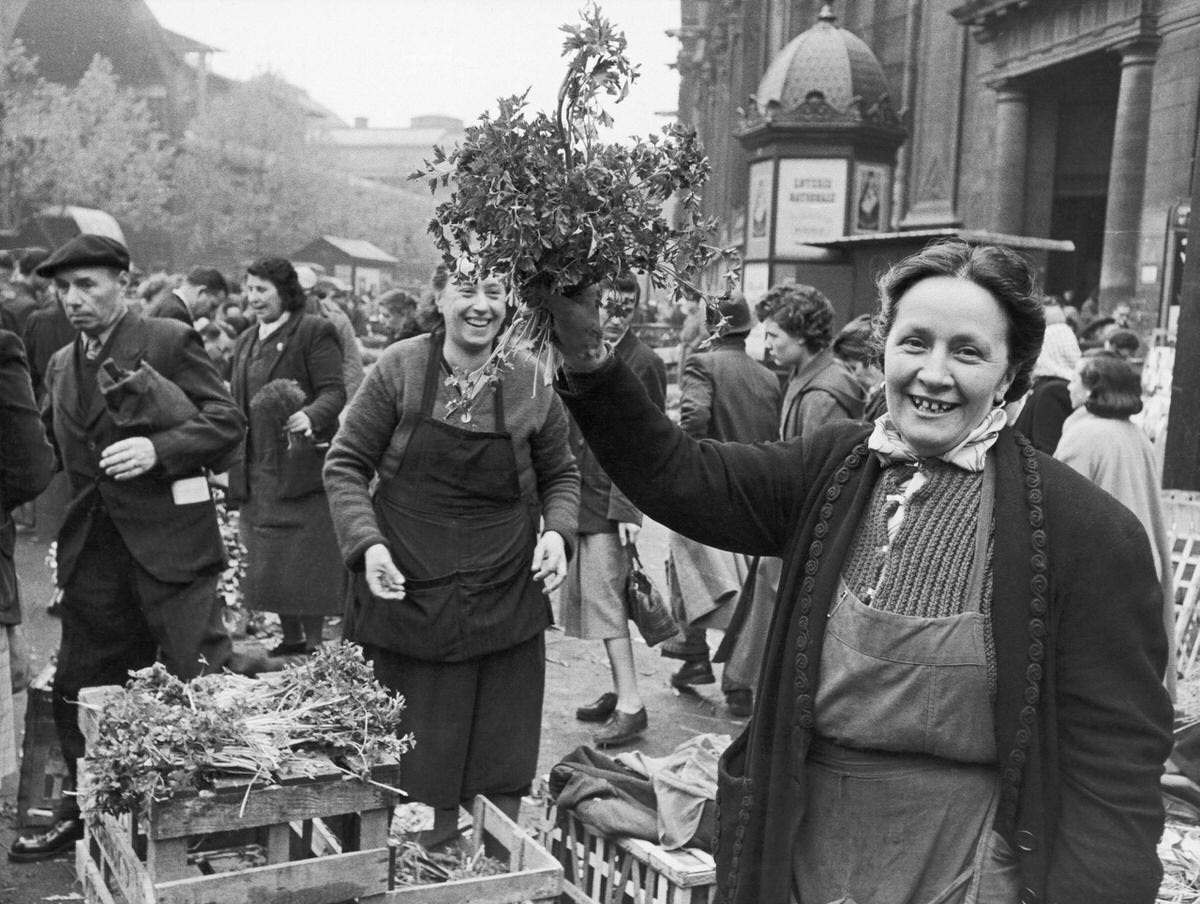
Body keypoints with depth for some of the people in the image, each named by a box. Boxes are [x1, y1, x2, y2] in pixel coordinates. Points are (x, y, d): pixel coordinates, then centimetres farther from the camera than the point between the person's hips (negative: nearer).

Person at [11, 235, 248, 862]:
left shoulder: (169, 342, -4)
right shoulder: (61, 366, 16)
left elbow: (227, 422, -9)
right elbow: (53, 451, 24)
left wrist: (158, 448, -21)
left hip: (168, 540, -7)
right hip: (92, 551, 7)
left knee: (201, 675, -6)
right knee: (79, 688, 13)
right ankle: (87, 812, 31)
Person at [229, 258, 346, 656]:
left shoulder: (315, 332, -6)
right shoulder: (246, 341, 17)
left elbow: (335, 392, -14)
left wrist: (310, 416, -33)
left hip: (301, 468, -7)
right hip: (256, 471, 7)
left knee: (305, 561, -4)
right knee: (268, 561, 10)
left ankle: (314, 642, 6)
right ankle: (291, 638, 22)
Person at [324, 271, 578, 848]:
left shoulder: (530, 383, 0)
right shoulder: (399, 368, -5)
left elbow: (560, 475, 13)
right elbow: (346, 467, -1)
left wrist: (557, 530, -6)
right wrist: (367, 543, -15)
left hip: (505, 598, 2)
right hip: (407, 590, -1)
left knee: (501, 764, 8)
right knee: (414, 760, 7)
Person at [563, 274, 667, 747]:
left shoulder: (643, 363, -10)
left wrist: (629, 508, -17)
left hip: (612, 499, -8)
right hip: (582, 491, 8)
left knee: (604, 598, -10)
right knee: (589, 597, 12)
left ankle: (630, 704, -4)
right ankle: (619, 690, 24)